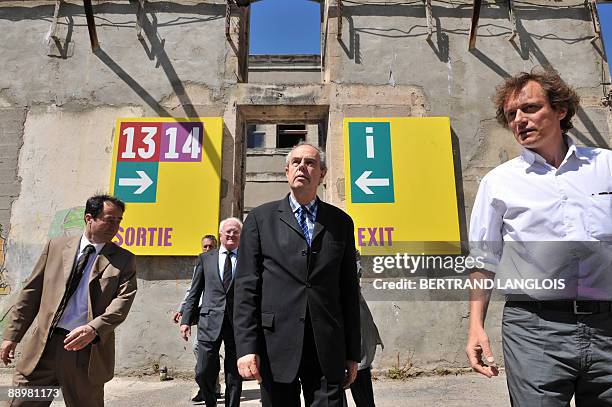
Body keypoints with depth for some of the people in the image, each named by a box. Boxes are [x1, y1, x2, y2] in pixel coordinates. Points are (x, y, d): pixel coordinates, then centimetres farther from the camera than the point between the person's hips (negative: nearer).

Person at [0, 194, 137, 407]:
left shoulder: (124, 260, 2)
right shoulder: (56, 246, 8)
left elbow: (123, 301, -9)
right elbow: (32, 292, 11)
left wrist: (93, 329, -24)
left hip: (87, 351, -1)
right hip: (43, 345, 2)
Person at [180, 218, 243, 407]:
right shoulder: (205, 258, 10)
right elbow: (194, 292, 10)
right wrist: (186, 320, 3)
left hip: (239, 323, -1)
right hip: (210, 322, 1)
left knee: (234, 376, 9)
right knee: (203, 373, 4)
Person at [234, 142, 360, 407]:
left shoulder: (340, 222, 8)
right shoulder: (261, 218, 4)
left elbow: (349, 290, 8)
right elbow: (246, 286, -1)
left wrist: (353, 353, 7)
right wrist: (246, 346, -8)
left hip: (328, 351, 1)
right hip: (276, 346, -1)